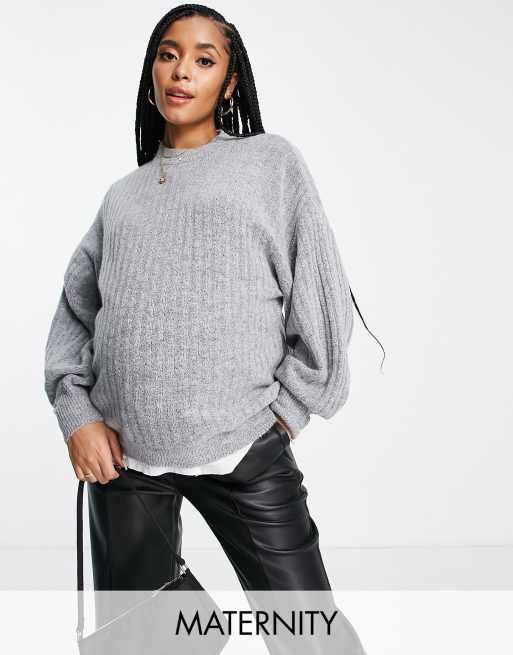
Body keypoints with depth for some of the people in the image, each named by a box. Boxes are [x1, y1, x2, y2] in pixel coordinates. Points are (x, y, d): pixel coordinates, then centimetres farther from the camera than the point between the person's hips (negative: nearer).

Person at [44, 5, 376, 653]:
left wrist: (286, 411, -2)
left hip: (244, 449, -3)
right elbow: (73, 311, 13)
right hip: (122, 451, 4)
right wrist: (76, 414, -1)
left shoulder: (271, 162, 6)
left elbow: (321, 295, 2)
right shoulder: (123, 194, 15)